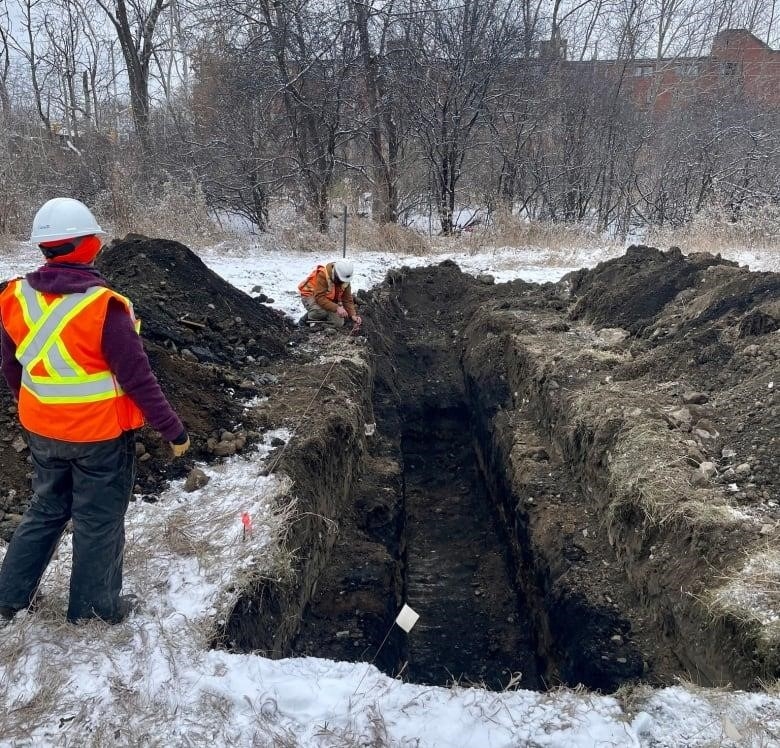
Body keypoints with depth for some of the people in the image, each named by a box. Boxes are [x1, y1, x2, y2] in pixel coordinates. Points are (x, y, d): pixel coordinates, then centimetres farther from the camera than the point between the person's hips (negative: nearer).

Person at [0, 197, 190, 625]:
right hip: (100, 434, -6)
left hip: (42, 432, 6)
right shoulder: (102, 307, -24)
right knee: (99, 521, 12)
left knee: (46, 510, 26)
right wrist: (173, 430, -11)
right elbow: (137, 379, -21)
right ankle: (95, 606, 29)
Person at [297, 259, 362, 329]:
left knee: (339, 323, -10)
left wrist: (353, 315, -24)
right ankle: (306, 319, -8)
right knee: (322, 312, -39)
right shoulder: (322, 275, -32)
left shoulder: (345, 280, -12)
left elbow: (348, 300, -7)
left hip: (328, 299, 6)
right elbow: (320, 298, -38)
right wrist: (336, 308, -47)